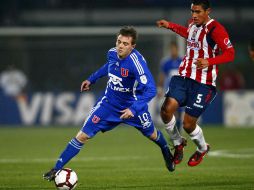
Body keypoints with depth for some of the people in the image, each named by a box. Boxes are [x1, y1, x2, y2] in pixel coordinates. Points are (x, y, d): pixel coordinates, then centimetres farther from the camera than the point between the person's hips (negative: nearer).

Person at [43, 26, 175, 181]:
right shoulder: (112, 53, -14)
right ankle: (57, 169, 0)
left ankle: (167, 153, 57)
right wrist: (92, 79, 17)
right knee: (83, 135, -6)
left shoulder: (136, 62, -33)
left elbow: (151, 90, -37)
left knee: (151, 134, 21)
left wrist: (134, 109, -46)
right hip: (110, 103, 4)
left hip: (132, 105, -3)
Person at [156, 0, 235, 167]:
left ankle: (202, 149, 29)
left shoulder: (215, 29, -15)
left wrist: (209, 61, -33)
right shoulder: (193, 24, 10)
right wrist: (170, 25, 34)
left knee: (188, 124, -3)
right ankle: (178, 143, 14)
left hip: (203, 84, -6)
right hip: (184, 77, 6)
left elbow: (230, 54, -20)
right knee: (167, 110, -13)